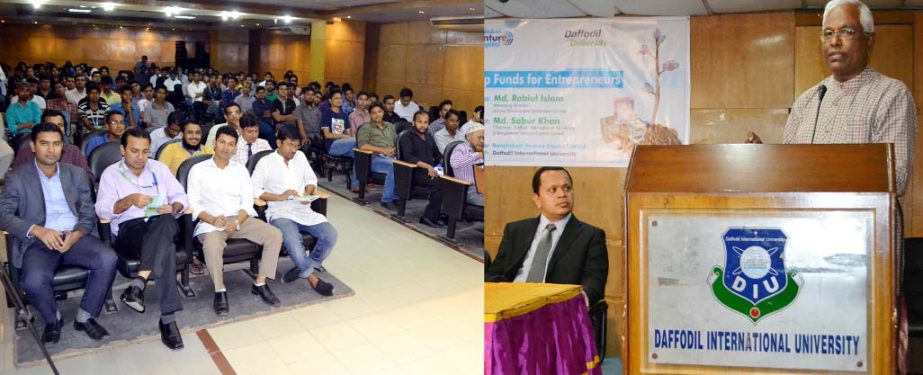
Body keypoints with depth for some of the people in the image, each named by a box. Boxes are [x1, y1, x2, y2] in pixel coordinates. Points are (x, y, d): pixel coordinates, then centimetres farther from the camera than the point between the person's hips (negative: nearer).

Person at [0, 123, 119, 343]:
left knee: (108, 259, -27)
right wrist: (38, 230, -20)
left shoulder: (76, 174, 14)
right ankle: (53, 319, 2)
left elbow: (88, 213, 10)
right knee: (34, 281, -32)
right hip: (38, 242, -2)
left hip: (75, 237, 2)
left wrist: (75, 234, -12)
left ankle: (85, 317, -7)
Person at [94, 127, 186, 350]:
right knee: (165, 246, -38)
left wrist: (173, 207, -8)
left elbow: (180, 196, 16)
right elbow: (102, 211, -2)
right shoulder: (111, 174, 10)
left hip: (161, 225, 3)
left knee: (165, 221, -40)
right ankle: (168, 318, -43)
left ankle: (138, 283, -49)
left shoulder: (159, 168, 19)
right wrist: (129, 200, -20)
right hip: (129, 229, -2)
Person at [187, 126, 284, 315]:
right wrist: (212, 219, -18)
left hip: (241, 219, 4)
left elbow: (247, 202, 6)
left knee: (275, 235, -18)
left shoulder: (240, 170, 14)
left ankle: (260, 283, -9)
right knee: (212, 244, -37)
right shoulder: (198, 170, 6)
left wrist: (237, 222, -13)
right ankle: (220, 291, -17)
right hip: (211, 221, -3)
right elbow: (193, 203, 0)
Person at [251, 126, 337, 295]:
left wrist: (308, 193, 0)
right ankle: (312, 278, -14)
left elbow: (311, 179, 22)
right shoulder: (266, 162, 1)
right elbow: (253, 189, -6)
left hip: (304, 211, 5)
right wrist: (280, 197, -15)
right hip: (280, 213, -5)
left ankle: (303, 268, -3)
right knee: (293, 241, -35)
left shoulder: (300, 156, 16)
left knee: (330, 235, -19)